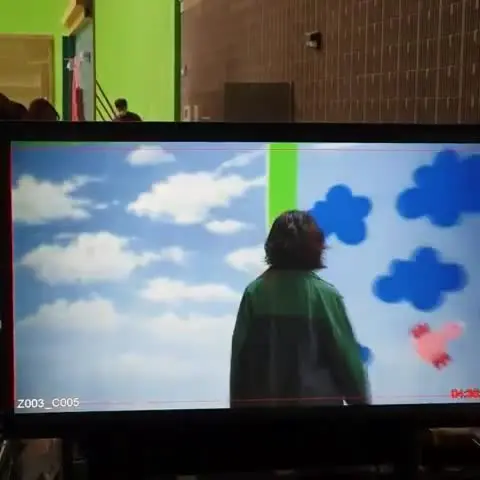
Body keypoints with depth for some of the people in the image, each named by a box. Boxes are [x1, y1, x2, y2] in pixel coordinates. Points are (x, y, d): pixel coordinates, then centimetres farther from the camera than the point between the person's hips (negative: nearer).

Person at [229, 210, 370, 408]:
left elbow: (240, 357, 1)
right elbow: (345, 355, -6)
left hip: (266, 401, 3)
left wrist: (239, 403, 11)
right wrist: (360, 401, 6)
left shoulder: (254, 292, -3)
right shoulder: (324, 294, -10)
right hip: (317, 400, -3)